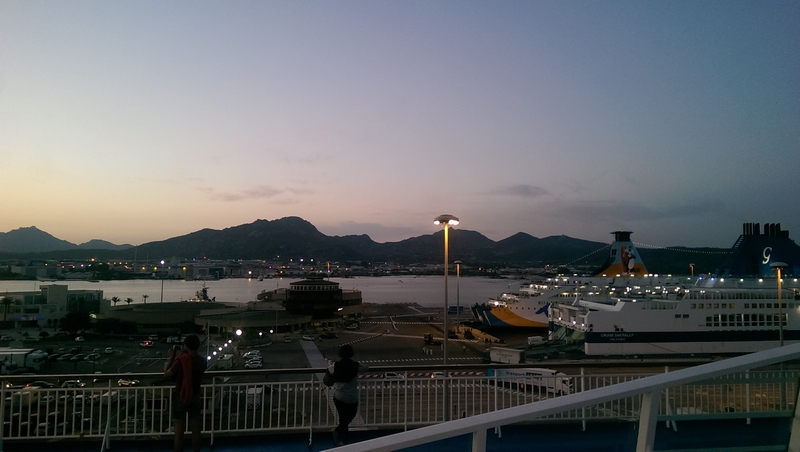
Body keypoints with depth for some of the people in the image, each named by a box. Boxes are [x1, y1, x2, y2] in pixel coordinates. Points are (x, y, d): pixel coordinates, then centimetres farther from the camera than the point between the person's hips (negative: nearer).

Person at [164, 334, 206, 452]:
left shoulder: (180, 360, -19)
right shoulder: (202, 361, -4)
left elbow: (167, 374, -6)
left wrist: (172, 357, 1)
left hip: (181, 398, -4)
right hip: (196, 398, 4)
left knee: (179, 432, 5)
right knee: (196, 431, 11)